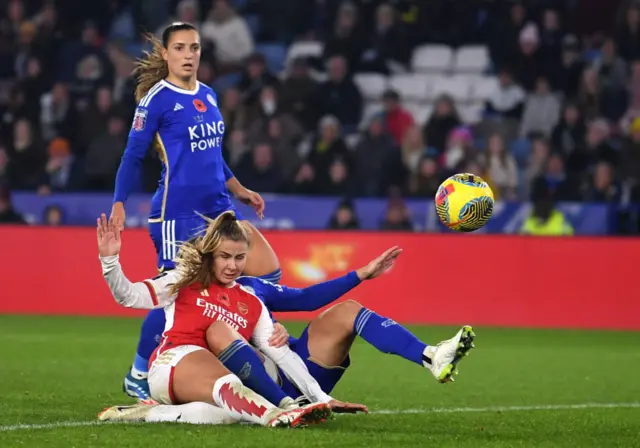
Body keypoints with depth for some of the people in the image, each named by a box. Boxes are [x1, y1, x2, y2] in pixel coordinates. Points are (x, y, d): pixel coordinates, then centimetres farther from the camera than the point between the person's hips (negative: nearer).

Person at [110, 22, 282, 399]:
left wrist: (239, 190, 23)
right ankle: (138, 377, 11)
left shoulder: (208, 95, 13)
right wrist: (119, 205, -14)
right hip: (178, 213, -7)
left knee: (268, 272, 0)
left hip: (218, 209, 7)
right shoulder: (157, 99, -7)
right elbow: (133, 157, -6)